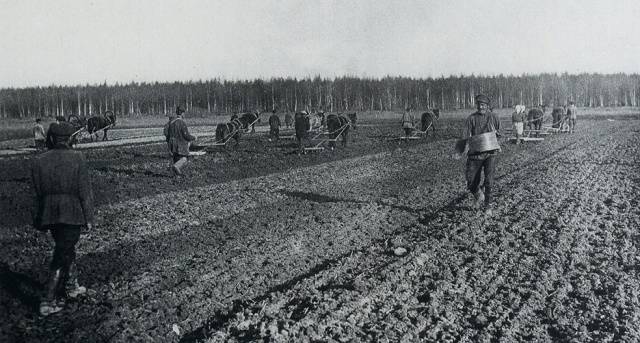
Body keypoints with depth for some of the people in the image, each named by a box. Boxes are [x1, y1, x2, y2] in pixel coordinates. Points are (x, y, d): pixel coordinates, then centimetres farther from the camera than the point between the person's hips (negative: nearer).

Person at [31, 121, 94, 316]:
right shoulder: (77, 158, -10)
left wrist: (39, 222, 14)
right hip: (71, 215, -5)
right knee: (61, 257, 2)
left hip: (49, 216, 5)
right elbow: (84, 191, -9)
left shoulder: (39, 161, 1)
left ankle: (72, 287, 37)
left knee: (67, 249, 24)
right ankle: (47, 302, 3)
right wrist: (89, 218, -2)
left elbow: (37, 194, 6)